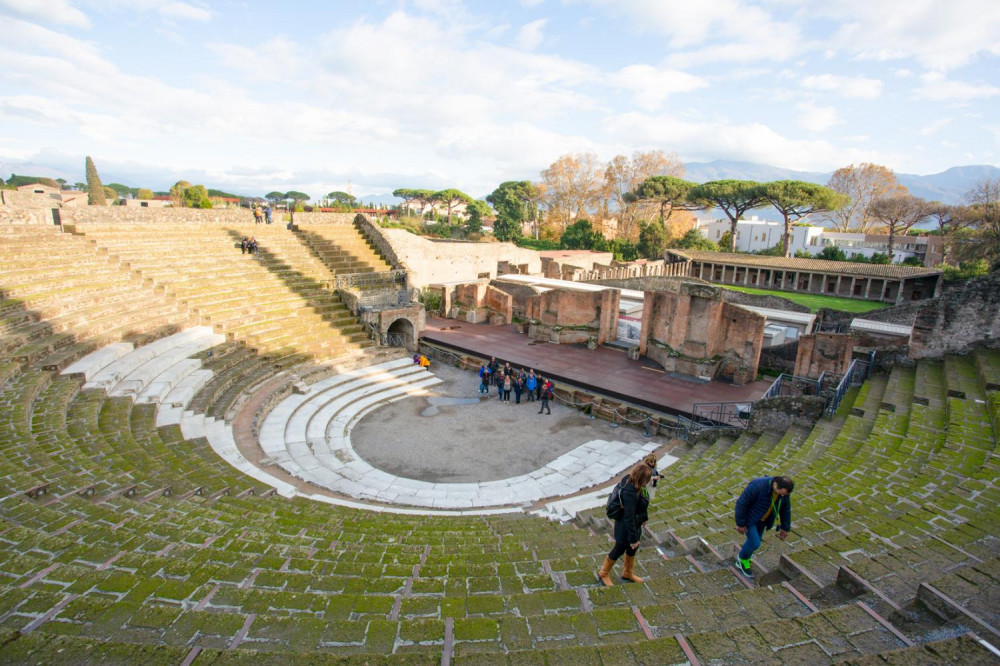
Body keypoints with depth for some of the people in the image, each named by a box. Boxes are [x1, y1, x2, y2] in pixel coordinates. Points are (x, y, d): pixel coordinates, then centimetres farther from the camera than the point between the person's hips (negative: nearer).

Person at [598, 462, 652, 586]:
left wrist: (644, 517, 20)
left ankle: (628, 573, 52)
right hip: (626, 526, -8)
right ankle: (604, 574, 40)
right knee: (619, 550, 15)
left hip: (635, 523, 8)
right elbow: (629, 518, -30)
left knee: (632, 549, 27)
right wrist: (633, 538, -20)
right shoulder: (630, 493, -39)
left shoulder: (632, 481, -13)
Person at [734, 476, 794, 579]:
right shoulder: (758, 486, -39)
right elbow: (742, 503, -30)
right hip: (748, 516, -6)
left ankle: (741, 562, 41)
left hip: (762, 518, 7)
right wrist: (740, 523, -22)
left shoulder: (783, 489, -18)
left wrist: (785, 527, 8)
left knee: (754, 542, 17)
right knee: (755, 544, -7)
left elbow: (785, 508, 1)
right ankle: (743, 558, 24)